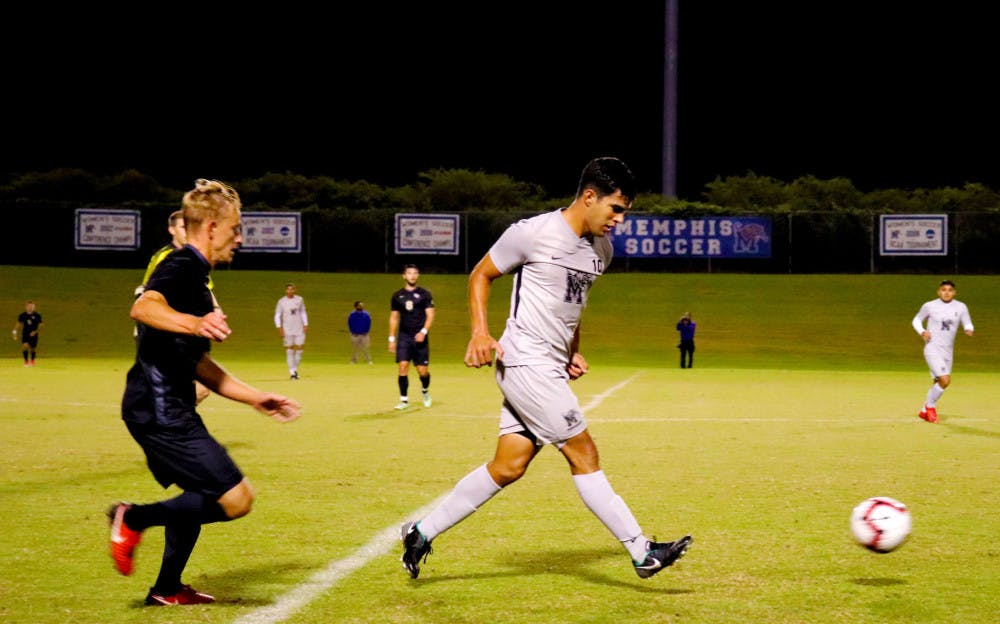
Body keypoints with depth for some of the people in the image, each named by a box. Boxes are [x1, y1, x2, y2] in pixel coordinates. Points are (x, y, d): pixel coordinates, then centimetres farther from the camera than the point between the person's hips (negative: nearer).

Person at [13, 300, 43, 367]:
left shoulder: (37, 316, -8)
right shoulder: (22, 315, -3)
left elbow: (40, 326, -3)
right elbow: (18, 324, 5)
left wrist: (35, 332, -17)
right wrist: (15, 332, -1)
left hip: (33, 335, 0)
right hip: (25, 334, 0)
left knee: (33, 349, 10)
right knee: (25, 346, -21)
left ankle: (32, 360, 40)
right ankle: (26, 361, -4)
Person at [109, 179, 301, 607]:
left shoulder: (194, 276, 19)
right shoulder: (182, 267, -11)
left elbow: (199, 365, 25)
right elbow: (142, 307, -34)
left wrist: (256, 398, 26)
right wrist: (194, 323, -51)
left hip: (169, 407, 11)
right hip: (159, 408, -11)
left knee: (203, 494, 26)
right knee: (236, 499, -14)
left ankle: (167, 589, 36)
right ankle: (134, 519, -3)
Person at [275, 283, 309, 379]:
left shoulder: (299, 299, 5)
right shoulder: (281, 302, -2)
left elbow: (303, 313, 14)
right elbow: (277, 315, 1)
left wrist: (306, 325, 6)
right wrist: (279, 328, -9)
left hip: (299, 329, 2)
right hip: (287, 330, -2)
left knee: (299, 348, -2)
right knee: (289, 350, -1)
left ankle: (295, 369, 17)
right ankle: (292, 372, 3)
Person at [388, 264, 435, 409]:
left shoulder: (424, 294, 3)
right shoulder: (397, 295, 9)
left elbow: (430, 315, -2)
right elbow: (393, 318, 14)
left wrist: (423, 332, -17)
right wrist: (392, 339, 9)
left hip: (419, 337, -1)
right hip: (403, 337, 1)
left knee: (423, 370, -2)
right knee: (403, 367, -11)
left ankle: (425, 390, 29)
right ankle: (404, 400, -3)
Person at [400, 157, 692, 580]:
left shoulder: (601, 250, 11)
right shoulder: (533, 233, -12)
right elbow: (480, 275, -2)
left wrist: (572, 354, 15)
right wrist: (480, 332, -14)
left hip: (550, 368, 9)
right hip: (525, 363, -9)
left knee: (509, 467, 7)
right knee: (584, 454, -6)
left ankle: (421, 533, 16)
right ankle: (642, 552, -1)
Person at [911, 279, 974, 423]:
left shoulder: (961, 307, 3)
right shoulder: (929, 306, -3)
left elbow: (967, 324, 5)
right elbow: (917, 320, 10)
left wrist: (969, 330, -19)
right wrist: (922, 331, -10)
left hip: (948, 351, 5)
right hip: (932, 349, -5)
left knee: (939, 383, 11)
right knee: (945, 380, -19)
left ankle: (925, 411, 30)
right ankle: (930, 406, 3)